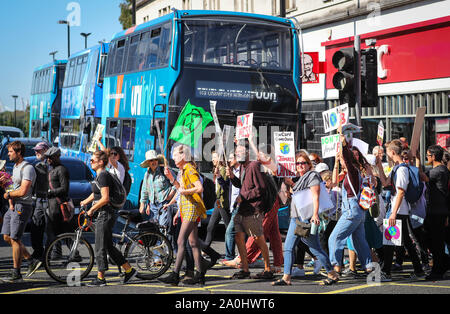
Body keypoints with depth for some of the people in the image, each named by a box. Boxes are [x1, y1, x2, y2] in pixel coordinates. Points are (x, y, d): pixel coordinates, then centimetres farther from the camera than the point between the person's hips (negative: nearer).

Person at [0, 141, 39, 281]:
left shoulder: (27, 168, -15)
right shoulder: (15, 167, 16)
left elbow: (23, 191, -23)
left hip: (22, 207, -10)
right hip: (13, 207, 10)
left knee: (15, 240, -6)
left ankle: (16, 274, 2)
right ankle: (32, 261, 17)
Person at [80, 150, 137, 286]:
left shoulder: (103, 175, -16)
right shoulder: (100, 175, 15)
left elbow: (105, 198, -23)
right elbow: (95, 194, 30)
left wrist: (92, 209, -14)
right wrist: (84, 202, 25)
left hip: (105, 215, -10)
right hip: (104, 215, 10)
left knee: (100, 247, -3)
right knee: (109, 246, 14)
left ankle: (100, 278, 4)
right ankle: (129, 270, 18)